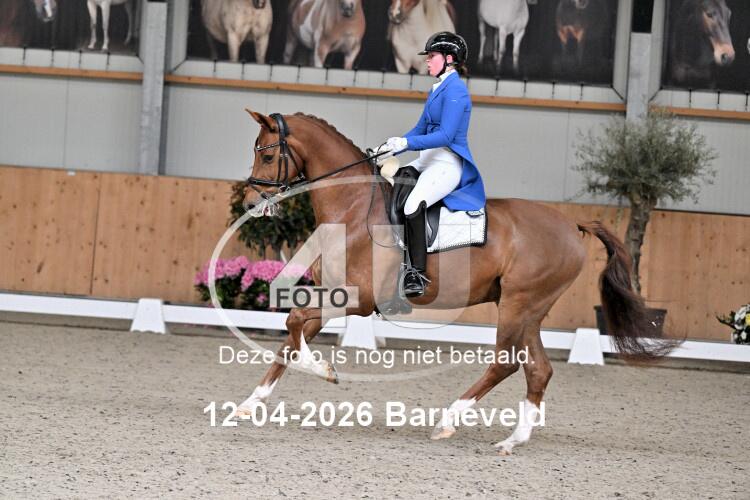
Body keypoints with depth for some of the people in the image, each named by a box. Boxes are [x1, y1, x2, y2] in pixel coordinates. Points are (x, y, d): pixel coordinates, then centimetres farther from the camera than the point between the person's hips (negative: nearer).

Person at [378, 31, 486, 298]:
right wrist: (393, 147, 8)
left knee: (413, 205, -32)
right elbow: (421, 129, 22)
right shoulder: (437, 90, 18)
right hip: (427, 160, 11)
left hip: (449, 163, -11)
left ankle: (417, 275, -29)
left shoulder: (455, 90, -12)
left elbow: (445, 136, -21)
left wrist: (406, 143, -29)